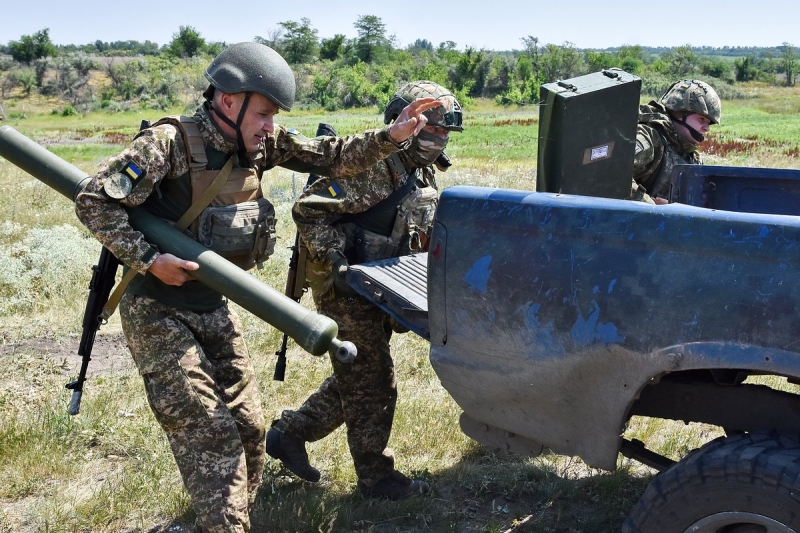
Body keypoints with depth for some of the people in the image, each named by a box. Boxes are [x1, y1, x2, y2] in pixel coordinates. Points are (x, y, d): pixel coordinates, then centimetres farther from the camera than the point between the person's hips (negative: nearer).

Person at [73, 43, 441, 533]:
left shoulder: (262, 143, 0)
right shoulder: (170, 143, -19)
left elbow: (332, 157, 3)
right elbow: (94, 202, -18)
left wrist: (392, 137, -10)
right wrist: (149, 260, -23)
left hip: (214, 308, 7)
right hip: (158, 313, -7)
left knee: (249, 428, 9)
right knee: (210, 435, -10)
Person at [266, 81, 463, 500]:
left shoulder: (424, 176, 11)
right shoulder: (373, 166, -20)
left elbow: (428, 234, 21)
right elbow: (308, 210, -22)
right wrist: (335, 259, -29)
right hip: (346, 289, -10)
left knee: (356, 376, 19)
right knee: (373, 383, 0)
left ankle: (289, 433, 34)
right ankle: (375, 476, 16)